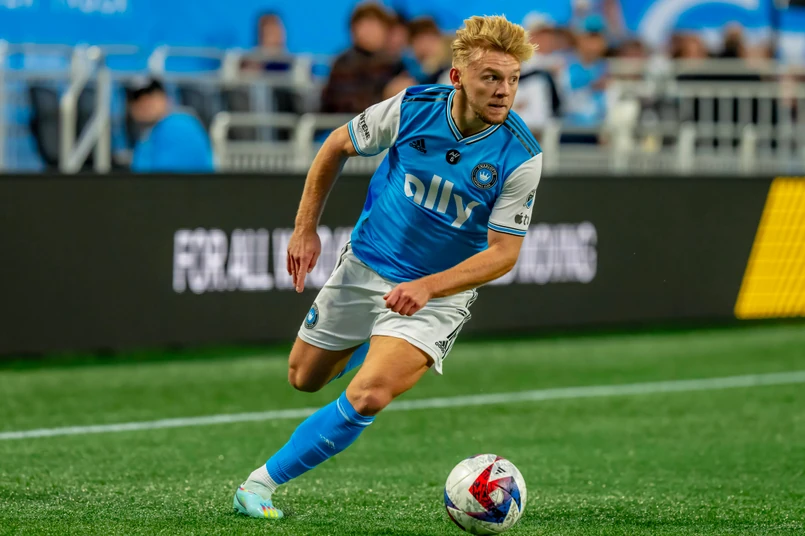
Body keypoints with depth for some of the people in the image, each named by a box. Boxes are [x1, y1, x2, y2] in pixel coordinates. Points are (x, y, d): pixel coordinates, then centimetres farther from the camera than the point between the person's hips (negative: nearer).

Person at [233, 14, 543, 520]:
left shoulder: (521, 156, -22)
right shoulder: (413, 108, -17)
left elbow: (504, 251, -17)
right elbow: (338, 146, 1)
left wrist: (427, 287, -30)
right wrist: (306, 228, 2)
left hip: (439, 294, -3)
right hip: (364, 267, 3)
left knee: (367, 398, -24)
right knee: (305, 380, 18)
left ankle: (263, 481, -8)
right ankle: (370, 344, 51)